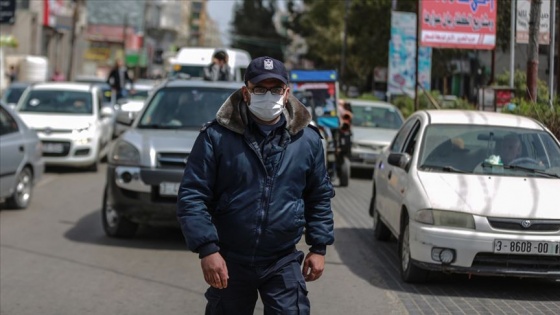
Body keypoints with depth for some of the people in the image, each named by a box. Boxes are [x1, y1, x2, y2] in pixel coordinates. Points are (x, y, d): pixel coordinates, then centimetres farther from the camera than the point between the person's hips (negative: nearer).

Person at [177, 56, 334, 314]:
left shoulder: (307, 140, 2)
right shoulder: (216, 137, -8)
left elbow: (320, 196, 12)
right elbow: (191, 195, -10)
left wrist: (319, 247, 6)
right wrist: (207, 249, -18)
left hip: (283, 263, 1)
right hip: (229, 263, -1)